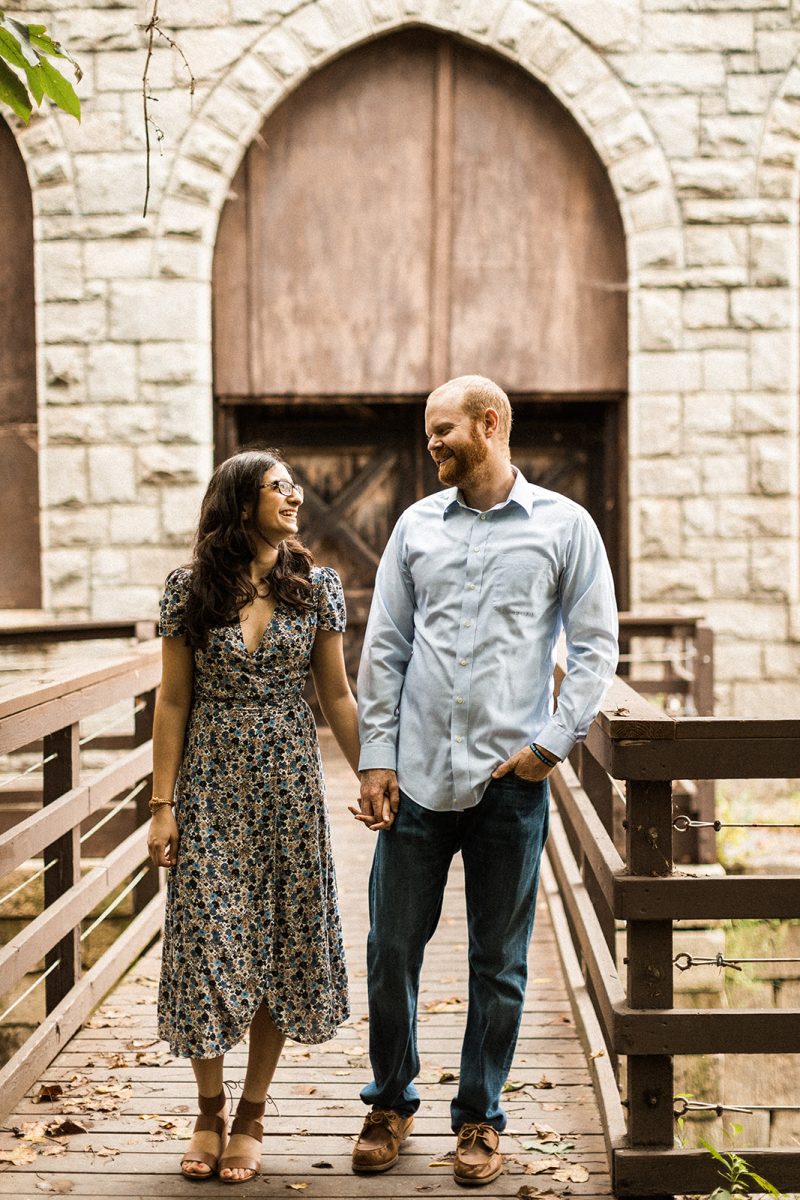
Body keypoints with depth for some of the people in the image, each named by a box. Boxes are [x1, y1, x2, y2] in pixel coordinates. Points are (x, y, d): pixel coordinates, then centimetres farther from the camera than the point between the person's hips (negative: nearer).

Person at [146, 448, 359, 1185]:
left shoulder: (316, 587, 2)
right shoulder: (190, 589, -1)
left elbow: (337, 696, 6)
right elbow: (173, 703, 0)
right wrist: (162, 804, -4)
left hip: (288, 787, 1)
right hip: (210, 789, -1)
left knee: (281, 944, 4)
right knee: (207, 943, 1)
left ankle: (251, 1118, 20)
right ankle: (209, 1112, 22)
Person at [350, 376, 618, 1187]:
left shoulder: (563, 526, 2)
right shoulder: (416, 526, 9)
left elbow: (595, 644, 1)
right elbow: (384, 648, 8)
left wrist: (553, 742, -8)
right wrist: (376, 758, 1)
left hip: (510, 782, -2)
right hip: (417, 776, 2)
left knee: (498, 963, 8)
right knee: (390, 950, 7)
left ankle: (480, 1117, 23)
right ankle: (390, 1102, 26)